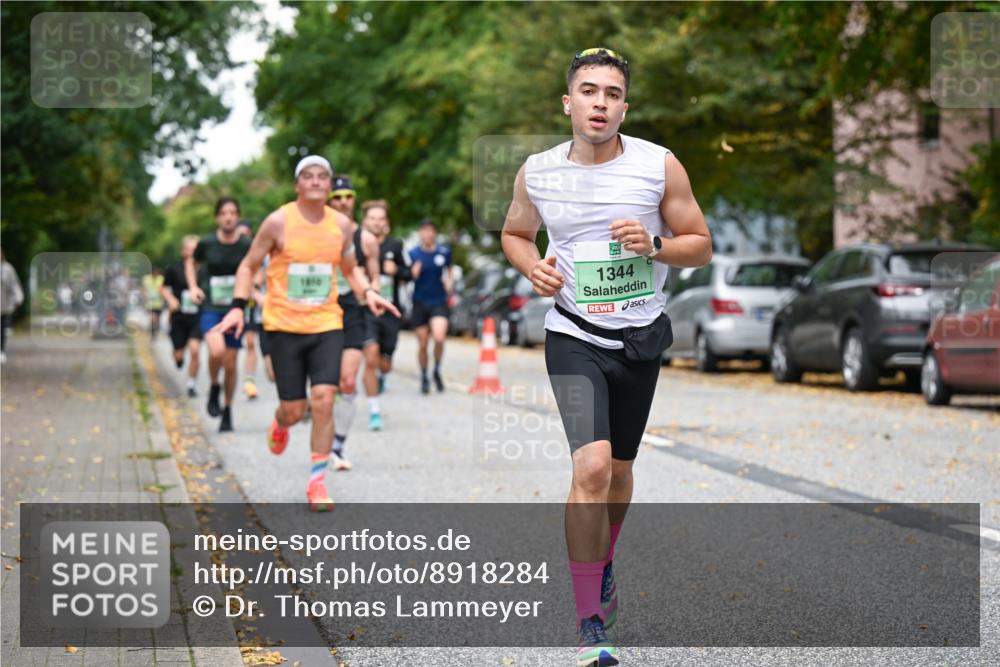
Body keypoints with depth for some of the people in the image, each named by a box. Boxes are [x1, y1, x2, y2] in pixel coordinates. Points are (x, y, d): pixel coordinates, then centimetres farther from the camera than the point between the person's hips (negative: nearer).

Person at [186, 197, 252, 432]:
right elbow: (191, 261, 16)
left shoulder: (246, 245, -5)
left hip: (234, 309, 1)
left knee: (230, 364, 6)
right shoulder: (207, 243, -4)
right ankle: (213, 388, 3)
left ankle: (227, 411, 25)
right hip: (210, 307, -1)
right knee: (217, 351, -27)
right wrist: (193, 287, 4)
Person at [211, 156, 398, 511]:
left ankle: (317, 483, -2)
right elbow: (248, 266, 3)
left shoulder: (341, 224, 5)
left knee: (323, 399, -12)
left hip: (327, 325, 2)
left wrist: (367, 292, 0)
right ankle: (280, 425, 40)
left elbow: (350, 269, 20)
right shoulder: (279, 222, -6)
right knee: (293, 409, 0)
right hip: (284, 326, -2)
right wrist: (238, 306, -9)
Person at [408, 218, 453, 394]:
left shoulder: (444, 252, 1)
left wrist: (449, 284, 1)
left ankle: (437, 370, 4)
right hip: (420, 303, 0)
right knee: (422, 344, 4)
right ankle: (424, 378, 24)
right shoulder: (413, 254, -2)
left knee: (439, 338, -21)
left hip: (439, 302, 0)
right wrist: (414, 273, -19)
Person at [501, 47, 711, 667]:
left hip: (641, 337, 2)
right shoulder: (537, 172, -3)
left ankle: (603, 566, 48)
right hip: (574, 337, -2)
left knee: (619, 469, 16)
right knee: (592, 467, -20)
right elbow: (514, 232, 15)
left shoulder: (659, 165, -6)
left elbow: (701, 245, 1)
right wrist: (533, 267, -6)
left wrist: (654, 245, -18)